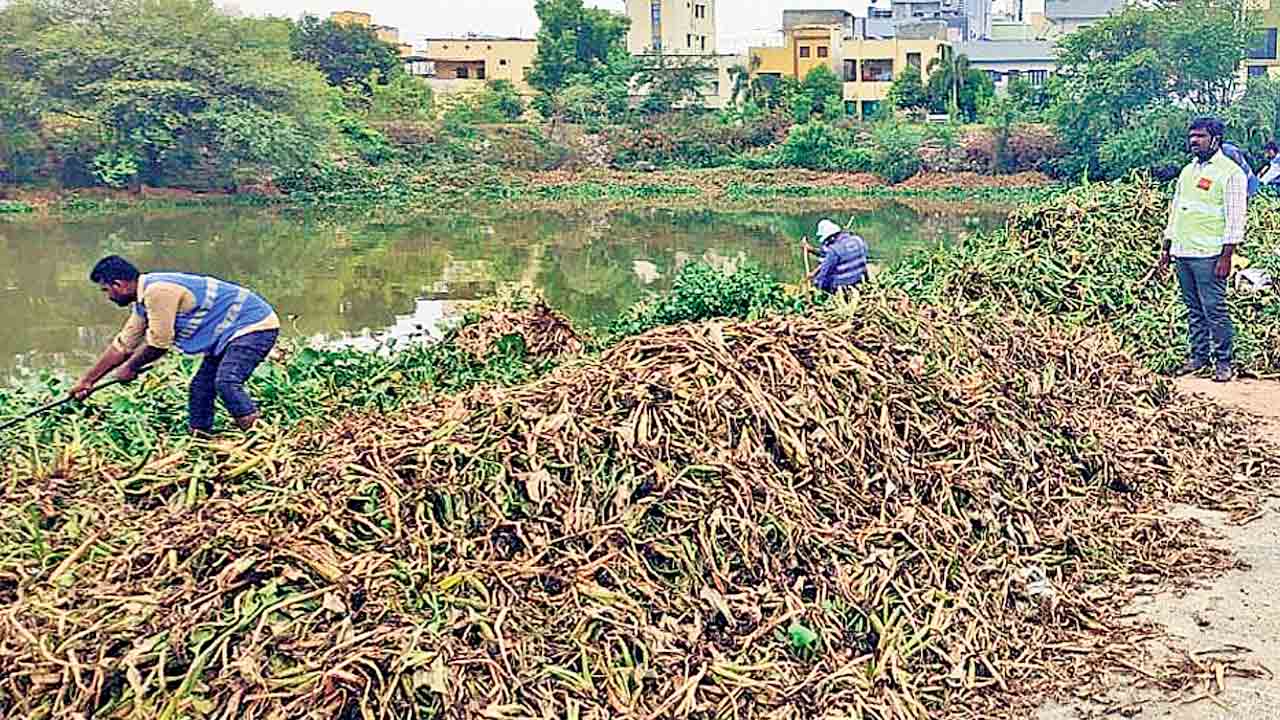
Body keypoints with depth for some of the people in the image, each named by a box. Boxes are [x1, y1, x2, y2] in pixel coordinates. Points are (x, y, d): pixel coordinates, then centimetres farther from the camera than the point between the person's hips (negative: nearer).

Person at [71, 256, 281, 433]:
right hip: (230, 333, 11)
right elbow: (122, 345, 22)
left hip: (254, 325, -11)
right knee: (201, 387, 11)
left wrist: (130, 368, 2)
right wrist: (87, 381, 25)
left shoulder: (157, 291, -21)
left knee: (226, 383, -25)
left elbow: (158, 343, -16)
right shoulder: (144, 301, 13)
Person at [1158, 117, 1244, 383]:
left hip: (1208, 255, -7)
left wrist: (1226, 257, -16)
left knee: (1214, 310, -5)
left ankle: (1223, 362, 3)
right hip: (1182, 252, 7)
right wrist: (1166, 249, 17)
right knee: (1194, 310, 11)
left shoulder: (1230, 172, -6)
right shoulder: (1187, 171, 16)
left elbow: (1235, 218, -11)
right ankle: (1199, 356, 18)